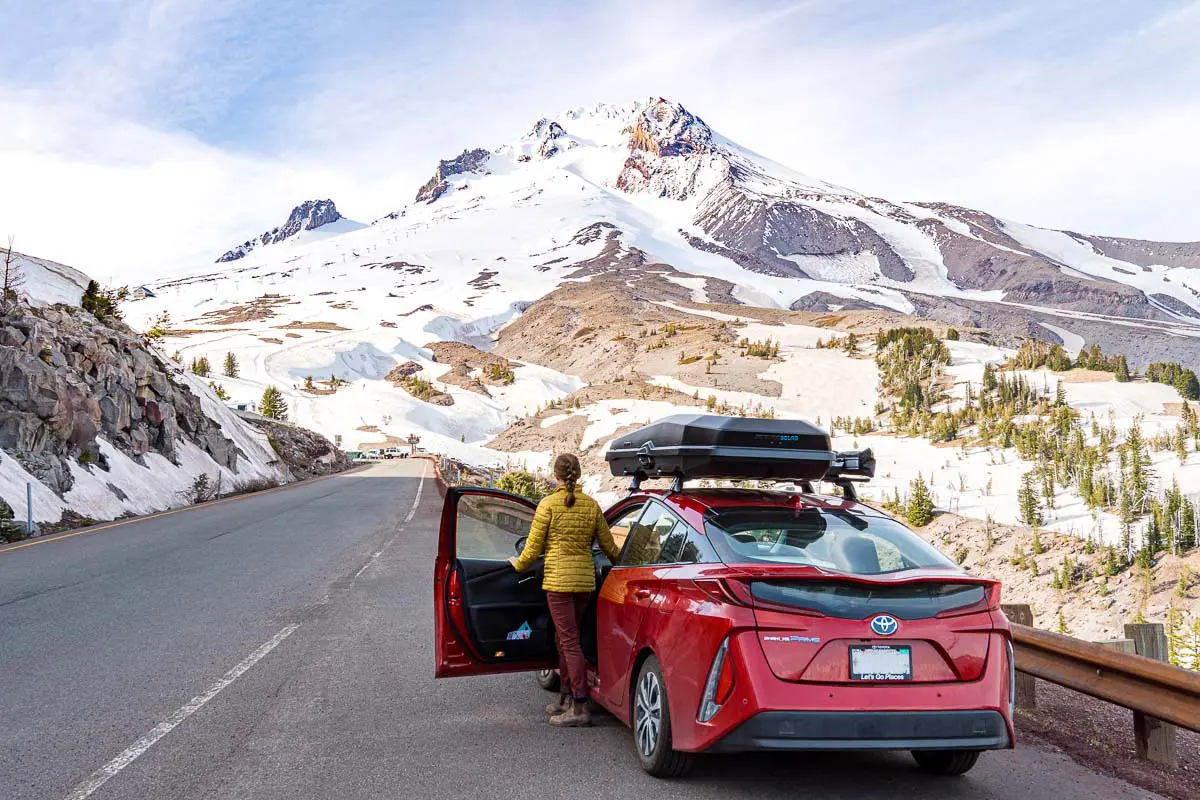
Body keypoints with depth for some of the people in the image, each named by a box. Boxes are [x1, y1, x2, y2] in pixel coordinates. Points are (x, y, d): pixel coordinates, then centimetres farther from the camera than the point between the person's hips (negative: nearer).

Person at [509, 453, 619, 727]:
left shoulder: (548, 505, -8)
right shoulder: (591, 505, 6)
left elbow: (533, 549, -5)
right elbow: (609, 546, 12)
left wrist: (518, 564, 14)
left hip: (558, 579, -5)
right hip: (585, 578, 5)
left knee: (569, 641, -6)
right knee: (565, 638, 18)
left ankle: (580, 708, -9)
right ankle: (566, 699, 23)